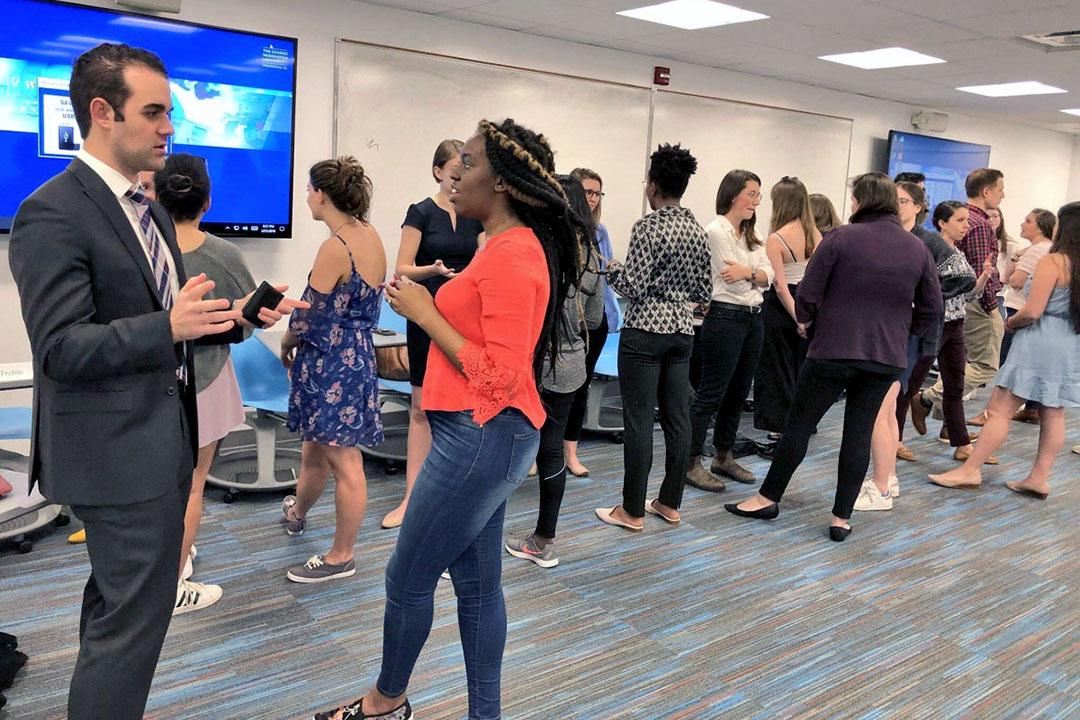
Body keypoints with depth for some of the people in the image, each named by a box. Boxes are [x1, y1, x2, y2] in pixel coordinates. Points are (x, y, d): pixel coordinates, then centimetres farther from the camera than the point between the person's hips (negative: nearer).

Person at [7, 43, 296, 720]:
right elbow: (62, 348, -21)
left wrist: (231, 315, 0)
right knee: (136, 611, -2)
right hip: (121, 447, -9)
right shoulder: (52, 214, -16)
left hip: (162, 436, 9)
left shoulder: (148, 207, 12)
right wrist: (169, 327, -32)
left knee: (117, 602, 22)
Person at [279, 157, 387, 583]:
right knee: (316, 448, 27)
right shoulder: (371, 236, 6)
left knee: (344, 462, 2)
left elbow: (310, 315, -15)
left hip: (330, 362, -9)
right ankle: (297, 513, 50)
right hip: (358, 354, 9)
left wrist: (286, 343, 6)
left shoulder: (335, 248, -20)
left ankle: (342, 557, 16)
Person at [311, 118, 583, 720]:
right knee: (477, 581, 17)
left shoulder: (512, 253, -19)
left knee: (409, 579, 9)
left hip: (483, 436, -10)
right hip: (482, 434, 10)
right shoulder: (511, 244, 12)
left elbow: (500, 378, -22)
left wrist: (425, 314, -17)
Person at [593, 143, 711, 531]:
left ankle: (632, 511, 6)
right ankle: (670, 503, 21)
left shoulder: (648, 226, -11)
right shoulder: (698, 231, 9)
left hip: (645, 332, -7)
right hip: (682, 332, 7)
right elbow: (704, 291, 12)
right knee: (677, 417, 10)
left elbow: (634, 287, -15)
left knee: (639, 421, -2)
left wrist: (613, 270, 4)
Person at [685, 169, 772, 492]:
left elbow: (768, 274, 2)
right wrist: (754, 274, -3)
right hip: (725, 318, -9)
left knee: (737, 393, 13)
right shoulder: (716, 230, -11)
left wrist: (748, 272, -16)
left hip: (753, 319, 9)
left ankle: (723, 458, 24)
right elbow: (734, 281, -17)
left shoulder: (751, 235, 15)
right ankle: (692, 463, 3)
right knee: (710, 393, -5)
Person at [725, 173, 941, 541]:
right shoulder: (917, 248, 5)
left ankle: (768, 498, 19)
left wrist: (805, 320, 10)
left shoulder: (841, 238, -9)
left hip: (833, 349, -4)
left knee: (799, 424, 7)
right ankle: (842, 518, 13)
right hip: (887, 358, 4)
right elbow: (932, 306, 8)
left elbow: (808, 293, -9)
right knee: (859, 432, 9)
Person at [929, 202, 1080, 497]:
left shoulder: (1053, 262, -14)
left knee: (1000, 410, -3)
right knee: (1053, 415, 10)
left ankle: (970, 470, 1)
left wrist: (1011, 322, 0)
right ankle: (1039, 478, 16)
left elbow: (1032, 311, -19)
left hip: (1038, 346, -8)